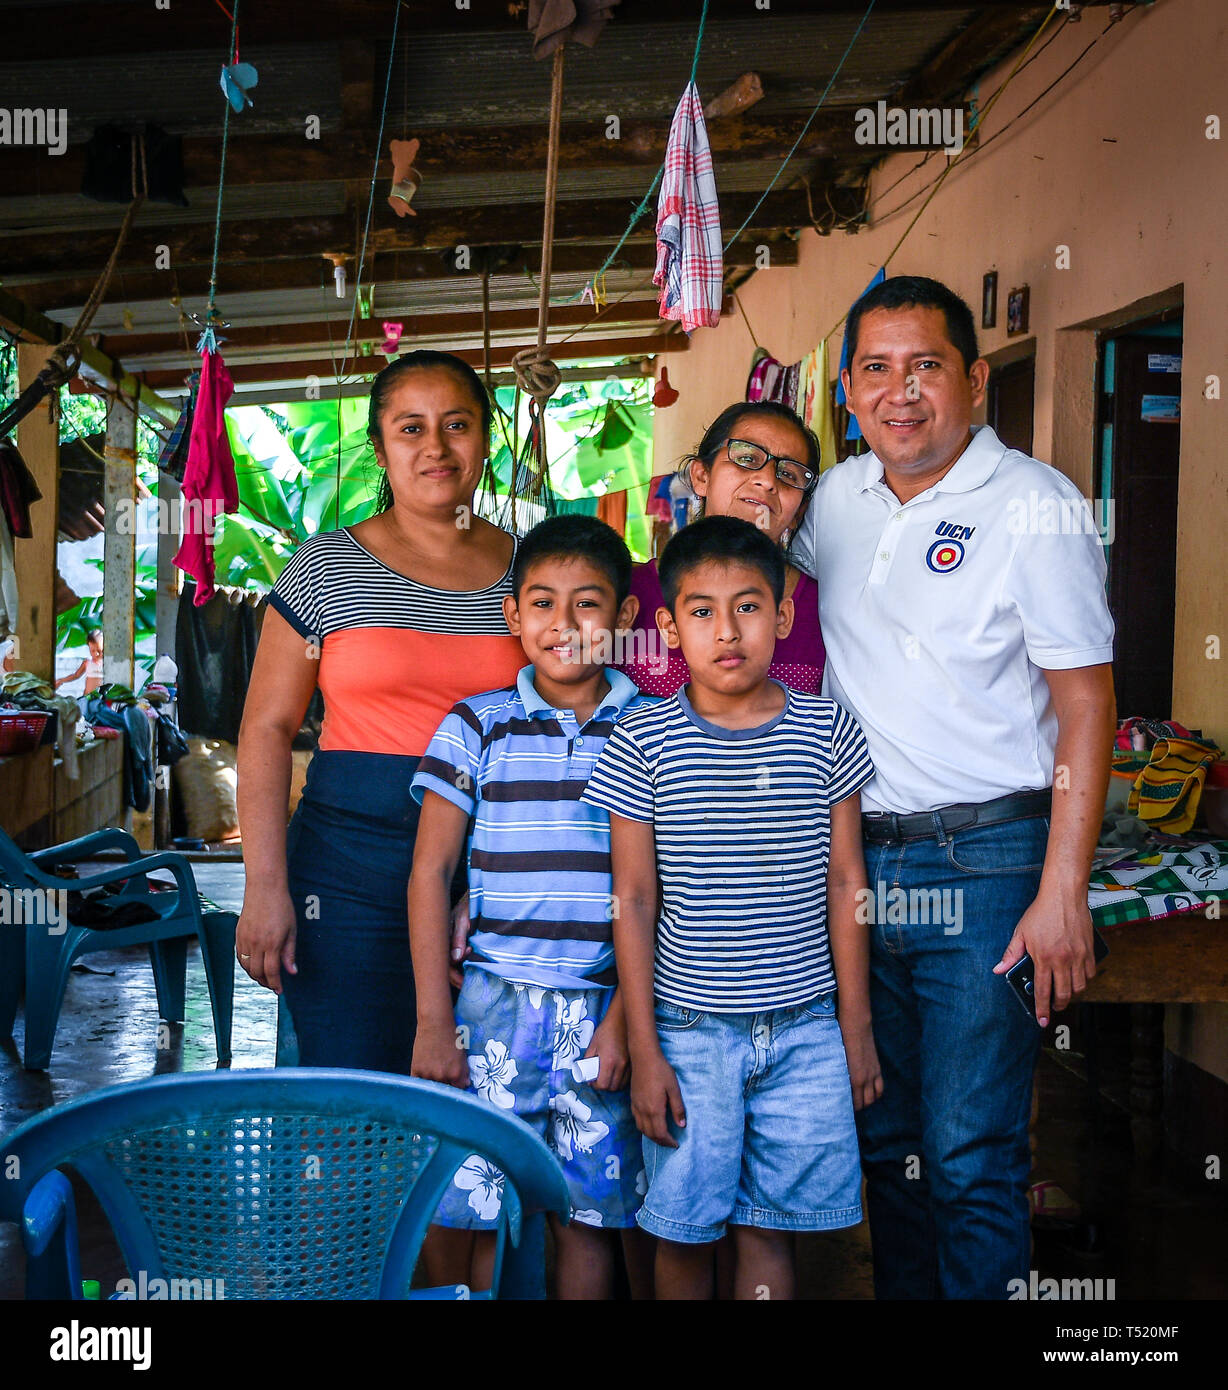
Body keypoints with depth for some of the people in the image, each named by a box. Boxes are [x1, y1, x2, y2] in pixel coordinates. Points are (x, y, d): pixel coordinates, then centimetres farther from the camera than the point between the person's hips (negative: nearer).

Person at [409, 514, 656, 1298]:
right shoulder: (478, 728, 3)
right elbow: (430, 873, 3)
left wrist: (626, 1017, -6)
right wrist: (433, 1021, -1)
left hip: (606, 1010, 0)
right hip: (498, 1000, 0)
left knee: (591, 1216, 7)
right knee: (478, 1215, 2)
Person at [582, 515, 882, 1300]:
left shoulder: (826, 732, 0)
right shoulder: (642, 744, -5)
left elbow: (845, 883, 6)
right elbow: (634, 902, -3)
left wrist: (856, 1024, 6)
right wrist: (644, 1050, -4)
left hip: (804, 1029, 1)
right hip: (690, 1029, -1)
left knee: (770, 1229, 8)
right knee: (685, 1231, 8)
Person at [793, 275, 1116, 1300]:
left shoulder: (1036, 506, -9)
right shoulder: (839, 496, 9)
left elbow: (1086, 704, -12)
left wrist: (1061, 895, -18)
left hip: (985, 864, -6)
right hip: (858, 858, 6)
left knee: (970, 1157, -4)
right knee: (885, 1138, 15)